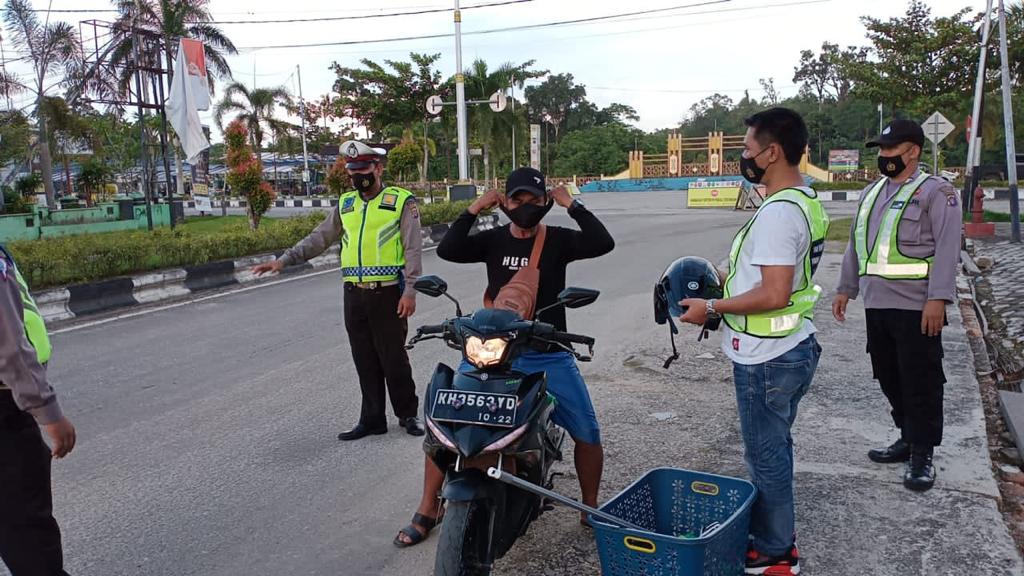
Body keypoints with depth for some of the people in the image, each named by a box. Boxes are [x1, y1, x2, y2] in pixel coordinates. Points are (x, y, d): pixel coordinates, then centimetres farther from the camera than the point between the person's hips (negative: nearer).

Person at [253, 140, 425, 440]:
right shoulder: (346, 204, 14)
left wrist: (410, 291, -14)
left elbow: (413, 249, -6)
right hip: (354, 294, 5)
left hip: (387, 293, -5)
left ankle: (408, 414, 19)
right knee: (365, 361, 10)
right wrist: (283, 260, 6)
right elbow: (319, 238, 15)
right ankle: (372, 418, 21)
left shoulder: (402, 201, -3)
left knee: (393, 357, 2)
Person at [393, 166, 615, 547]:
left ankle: (591, 509, 22)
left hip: (549, 356, -1)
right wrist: (473, 209, -12)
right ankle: (427, 510, 12)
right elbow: (447, 251, -10)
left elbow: (603, 243, -16)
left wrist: (572, 206, -13)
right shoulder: (493, 240, 5)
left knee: (588, 433, -2)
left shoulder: (559, 240, 0)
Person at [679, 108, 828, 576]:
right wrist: (729, 283, 16)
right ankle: (777, 535, 36)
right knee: (774, 449, 21)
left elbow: (774, 295, -28)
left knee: (765, 454, 4)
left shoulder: (778, 212, -23)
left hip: (767, 358, -10)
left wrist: (711, 307, -18)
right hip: (793, 346, 10)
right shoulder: (805, 201, 10)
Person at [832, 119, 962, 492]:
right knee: (890, 378, 14)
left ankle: (923, 454, 11)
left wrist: (938, 298, -20)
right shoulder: (872, 192, 17)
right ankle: (908, 438, 30)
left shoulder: (935, 191, -6)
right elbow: (855, 245, 21)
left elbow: (947, 248, -13)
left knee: (920, 381, 0)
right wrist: (845, 289, 18)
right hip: (876, 305, 7)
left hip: (915, 307, -7)